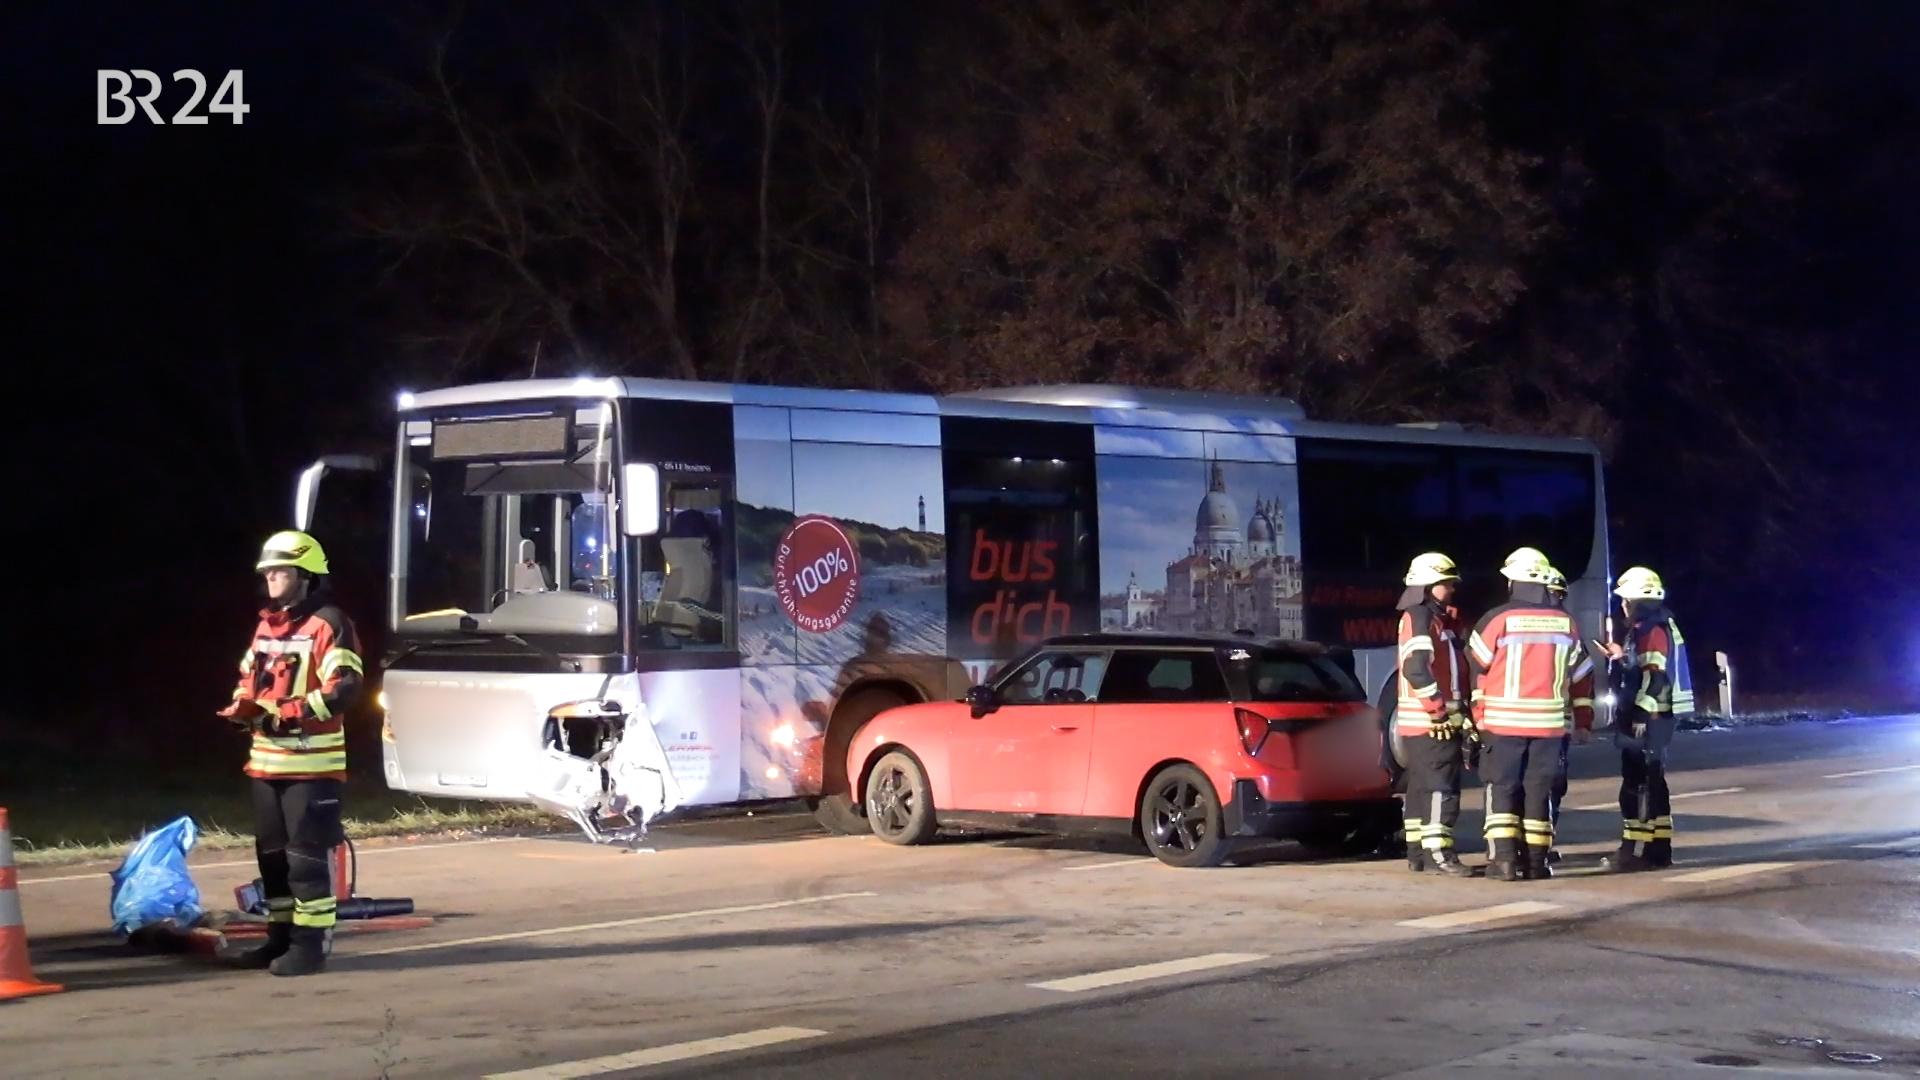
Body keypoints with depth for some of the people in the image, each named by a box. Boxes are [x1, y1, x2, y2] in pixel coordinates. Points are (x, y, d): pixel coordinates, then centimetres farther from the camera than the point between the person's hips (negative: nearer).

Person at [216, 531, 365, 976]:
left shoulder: (328, 624, -11)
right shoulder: (267, 624, 16)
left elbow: (346, 688, -20)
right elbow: (248, 678, 26)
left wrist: (287, 714, -24)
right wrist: (242, 707, 3)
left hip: (311, 762, -9)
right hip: (267, 760, 9)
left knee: (306, 855, -6)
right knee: (272, 853, 14)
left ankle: (310, 943, 0)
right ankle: (280, 935, 24)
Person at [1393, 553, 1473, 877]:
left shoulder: (1439, 619, 20)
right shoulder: (1418, 618, -12)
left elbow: (1452, 668, 24)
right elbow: (1416, 669, -21)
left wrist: (1459, 709, 15)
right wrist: (1442, 709, -20)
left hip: (1435, 720, 10)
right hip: (1430, 721, -10)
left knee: (1422, 786, 11)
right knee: (1441, 786, -12)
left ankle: (1417, 853, 14)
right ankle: (1438, 853, -15)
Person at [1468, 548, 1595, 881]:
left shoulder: (1498, 619, -7)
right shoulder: (1565, 623, 6)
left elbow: (1477, 667, -3)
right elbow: (1582, 673, 12)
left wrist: (1479, 714, 8)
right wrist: (1583, 721, 19)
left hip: (1504, 720, -3)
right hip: (1548, 722, 3)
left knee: (1503, 788, 4)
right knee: (1538, 790, 9)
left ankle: (1505, 859, -4)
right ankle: (1536, 860, 8)